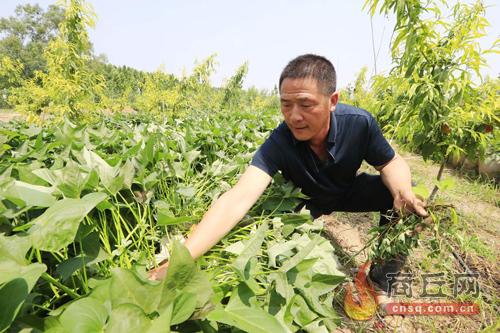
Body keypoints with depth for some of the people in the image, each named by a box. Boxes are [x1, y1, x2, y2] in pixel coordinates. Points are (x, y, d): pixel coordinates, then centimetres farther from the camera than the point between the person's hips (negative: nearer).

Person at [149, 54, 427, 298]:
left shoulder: (360, 123, -30)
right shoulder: (279, 143, -36)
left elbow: (391, 162, -13)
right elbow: (239, 198, -48)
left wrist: (402, 190, -39)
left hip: (349, 191, 1)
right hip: (307, 200, 0)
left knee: (401, 190, -22)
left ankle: (384, 274, 1)